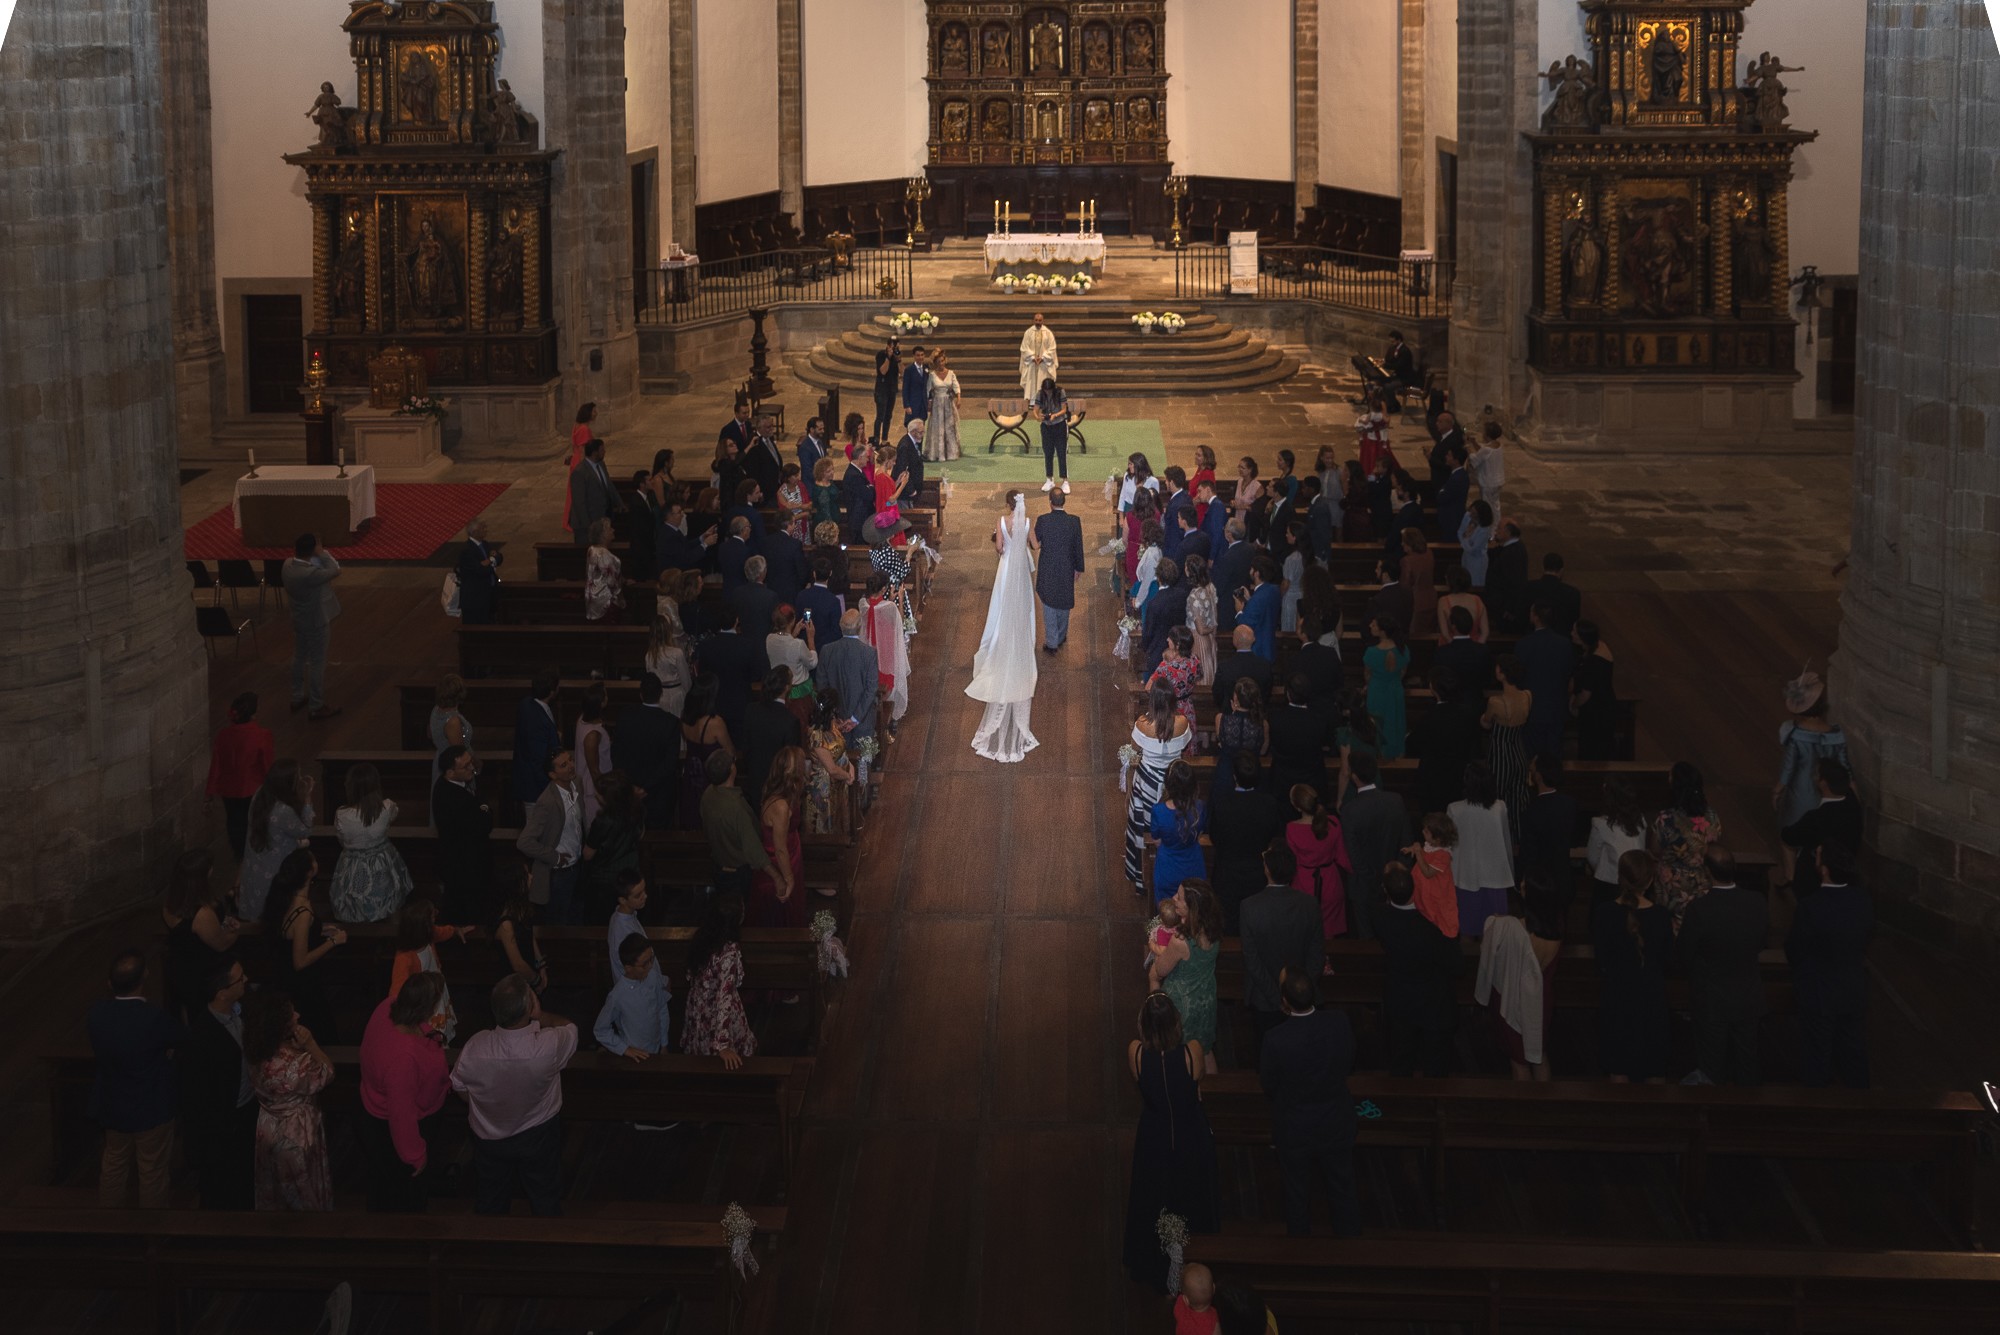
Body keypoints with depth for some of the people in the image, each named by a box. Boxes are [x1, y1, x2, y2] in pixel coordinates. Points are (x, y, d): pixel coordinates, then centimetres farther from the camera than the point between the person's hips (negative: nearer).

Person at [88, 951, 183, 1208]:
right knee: (153, 1173, 13)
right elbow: (184, 1038, -11)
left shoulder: (98, 1011, -16)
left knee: (113, 1164, 25)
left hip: (113, 1106, 5)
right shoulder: (155, 1019, -31)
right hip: (151, 1110, -5)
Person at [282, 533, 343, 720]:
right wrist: (322, 553, -16)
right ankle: (316, 707, 15)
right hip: (315, 624, -8)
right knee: (317, 664, 5)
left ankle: (297, 697, 39)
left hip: (298, 620, 8)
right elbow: (335, 571, -22)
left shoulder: (288, 565, -11)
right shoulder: (311, 574, -35)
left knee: (299, 658, 23)